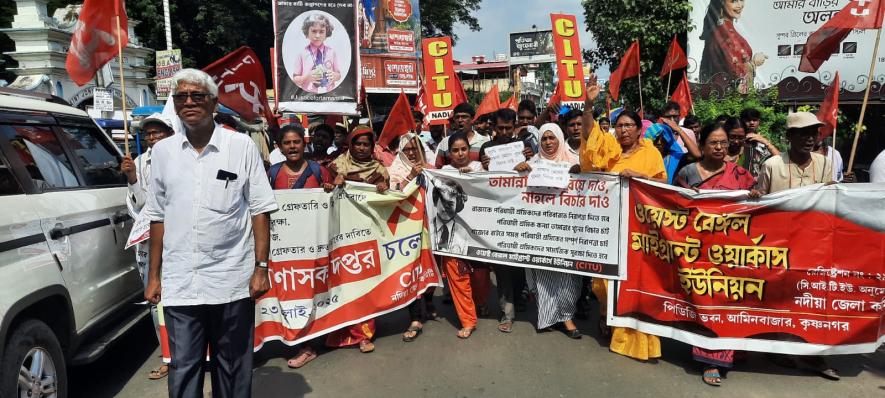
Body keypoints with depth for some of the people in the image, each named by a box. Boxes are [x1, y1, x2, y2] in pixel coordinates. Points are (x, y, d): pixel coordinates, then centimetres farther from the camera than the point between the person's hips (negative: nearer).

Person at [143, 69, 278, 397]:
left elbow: (259, 210, -1)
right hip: (179, 284, 2)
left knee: (233, 369, 11)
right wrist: (154, 276, 10)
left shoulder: (242, 146, 0)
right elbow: (157, 218, 12)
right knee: (183, 370, 8)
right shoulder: (163, 151, 9)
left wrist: (261, 267, -7)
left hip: (232, 281, -2)